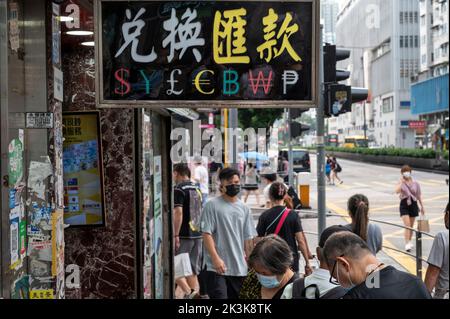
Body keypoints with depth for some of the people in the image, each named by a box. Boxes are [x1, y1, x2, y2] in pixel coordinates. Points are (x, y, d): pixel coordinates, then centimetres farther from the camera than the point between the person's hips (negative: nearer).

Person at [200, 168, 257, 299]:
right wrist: (215, 258, -17)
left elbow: (248, 239, 14)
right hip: (217, 267, -5)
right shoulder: (212, 205, -4)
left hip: (239, 268, 5)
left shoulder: (244, 208, 11)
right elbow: (207, 234, -9)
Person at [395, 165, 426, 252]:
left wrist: (422, 207, 9)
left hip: (413, 204, 2)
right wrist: (401, 182, -18)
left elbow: (419, 195, 7)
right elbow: (397, 191, -21)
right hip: (404, 204, -2)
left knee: (411, 225, 12)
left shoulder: (415, 183, 2)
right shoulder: (401, 182, -2)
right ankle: (407, 244, -14)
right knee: (407, 225, -13)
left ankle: (410, 241, 31)